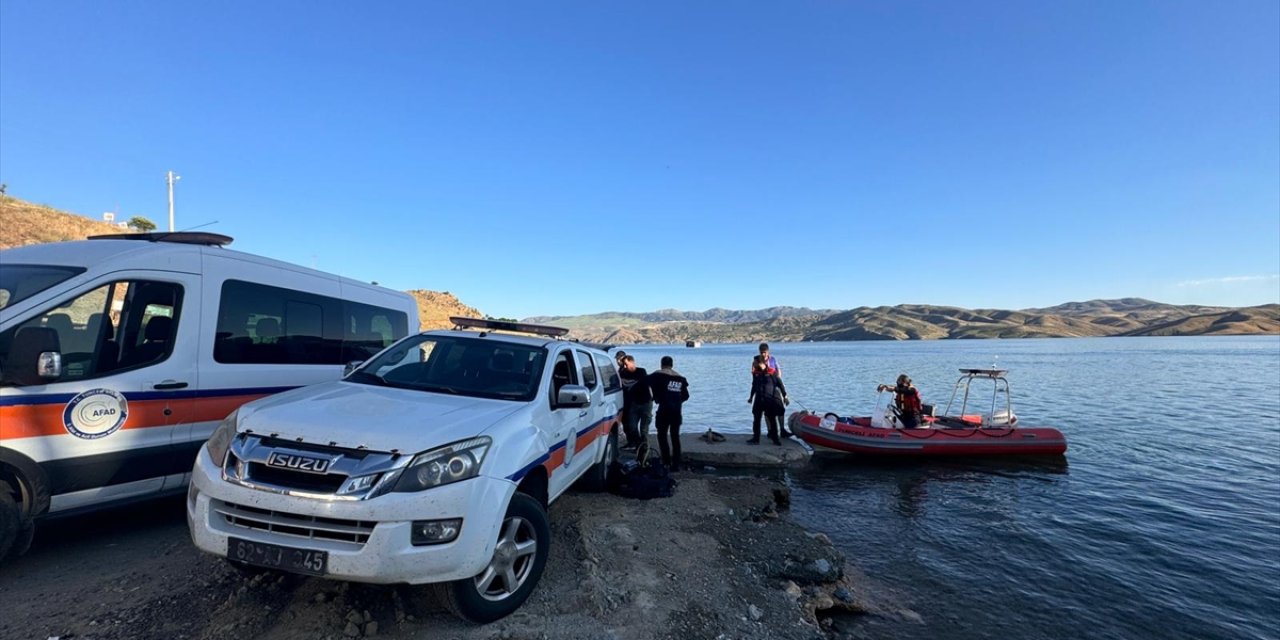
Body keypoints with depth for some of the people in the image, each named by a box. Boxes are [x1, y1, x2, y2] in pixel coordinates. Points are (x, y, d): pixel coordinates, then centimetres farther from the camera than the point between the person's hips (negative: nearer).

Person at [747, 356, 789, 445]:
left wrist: (785, 396, -4)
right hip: (759, 400, 4)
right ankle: (756, 438, 13)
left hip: (770, 399, -4)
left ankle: (775, 438, 18)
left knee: (772, 419, 6)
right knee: (756, 419, 4)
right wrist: (751, 397, 22)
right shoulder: (756, 373, 3)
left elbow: (780, 384, -4)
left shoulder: (771, 372, -10)